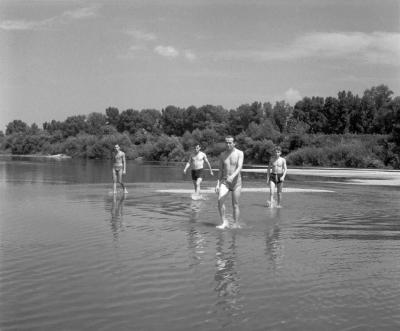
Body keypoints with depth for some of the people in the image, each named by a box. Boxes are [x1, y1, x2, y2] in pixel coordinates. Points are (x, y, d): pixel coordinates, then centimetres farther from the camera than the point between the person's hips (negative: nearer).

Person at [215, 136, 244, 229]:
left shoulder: (239, 153, -5)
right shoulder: (222, 155, 6)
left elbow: (239, 168, -17)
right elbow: (221, 170, 11)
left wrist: (232, 176, -35)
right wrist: (218, 184, 3)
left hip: (236, 182, -2)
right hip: (225, 182, 2)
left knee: (235, 205, 1)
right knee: (220, 200, -19)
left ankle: (236, 225, 12)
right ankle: (224, 222, -12)